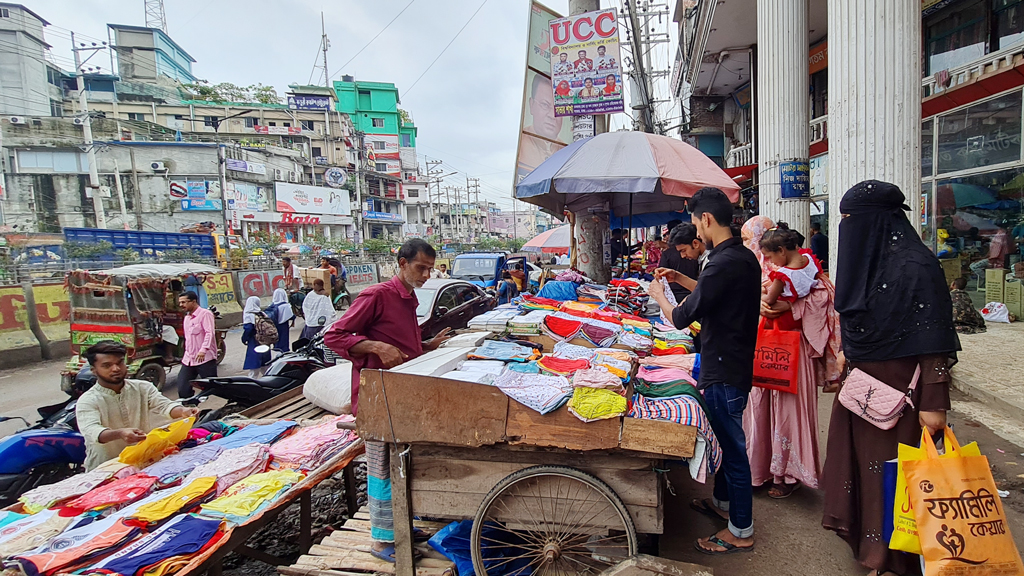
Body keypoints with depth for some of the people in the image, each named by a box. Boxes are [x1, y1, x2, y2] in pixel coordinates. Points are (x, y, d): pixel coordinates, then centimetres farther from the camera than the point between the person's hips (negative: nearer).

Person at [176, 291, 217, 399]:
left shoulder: (205, 314, -8)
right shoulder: (187, 317, 19)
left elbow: (209, 333, -21)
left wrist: (203, 349, -33)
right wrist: (186, 354, 21)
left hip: (205, 358, -8)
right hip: (188, 359, 8)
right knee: (183, 389, 2)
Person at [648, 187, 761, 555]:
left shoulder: (724, 263, -25)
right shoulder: (745, 256, 6)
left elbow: (682, 318, -21)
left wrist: (659, 295, -3)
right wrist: (681, 279, 20)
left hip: (724, 371, -10)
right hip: (736, 362, 10)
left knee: (732, 446, 3)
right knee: (726, 438, 23)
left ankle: (741, 532, 19)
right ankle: (723, 502, 42)